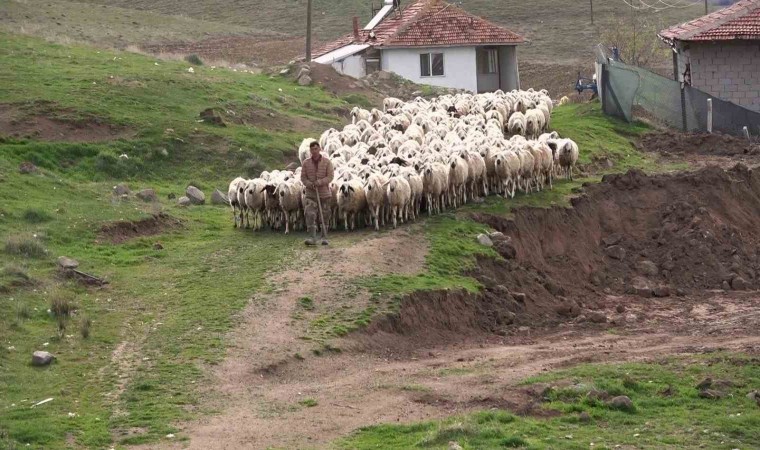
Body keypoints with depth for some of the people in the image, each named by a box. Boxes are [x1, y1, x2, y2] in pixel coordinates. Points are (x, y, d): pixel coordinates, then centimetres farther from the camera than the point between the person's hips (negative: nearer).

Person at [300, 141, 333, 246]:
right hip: (311, 194, 0)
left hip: (325, 194, 0)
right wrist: (311, 185, -20)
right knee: (310, 215, -16)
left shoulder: (327, 162, -4)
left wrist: (320, 182, -25)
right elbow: (303, 178, -1)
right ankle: (312, 238, -21)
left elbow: (330, 177, -10)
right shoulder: (306, 163, 0)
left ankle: (324, 237, 20)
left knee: (325, 217, 7)